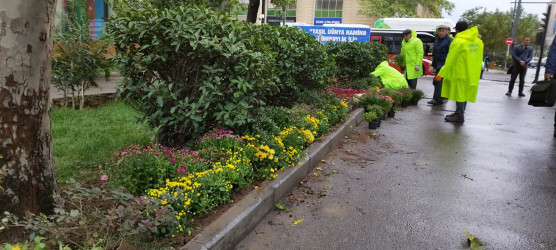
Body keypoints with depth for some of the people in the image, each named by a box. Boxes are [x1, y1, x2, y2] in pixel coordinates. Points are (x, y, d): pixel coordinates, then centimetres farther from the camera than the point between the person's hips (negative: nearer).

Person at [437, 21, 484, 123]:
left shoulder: (458, 41, -13)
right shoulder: (478, 42, 10)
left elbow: (450, 60, -15)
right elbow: (478, 59, 14)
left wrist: (441, 74, -12)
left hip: (460, 73, -8)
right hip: (472, 74, 8)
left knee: (459, 94, -2)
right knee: (464, 94, 15)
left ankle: (460, 116, 0)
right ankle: (459, 112, 25)